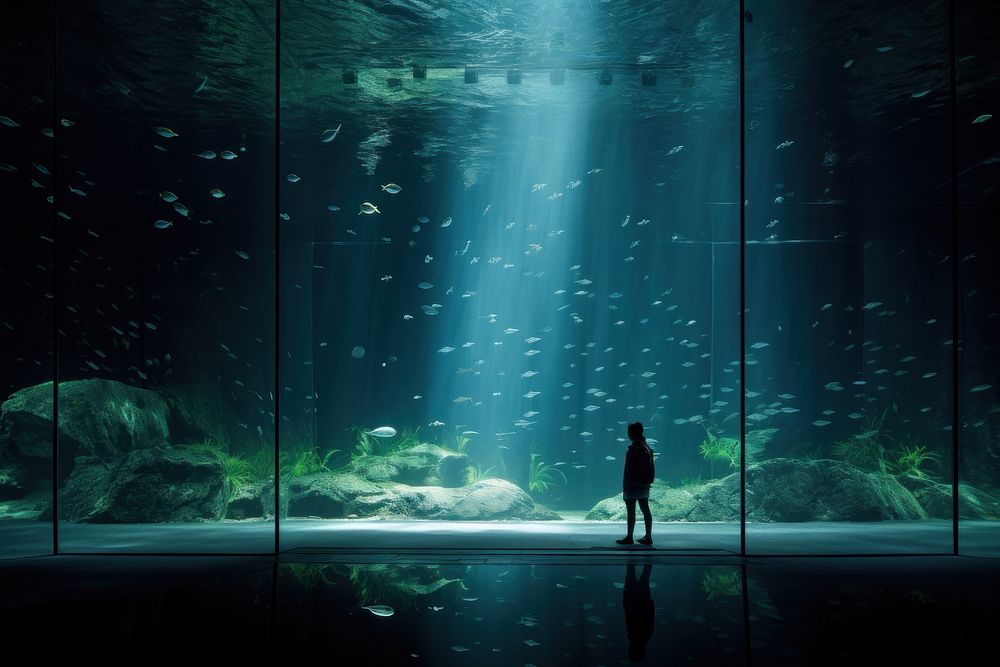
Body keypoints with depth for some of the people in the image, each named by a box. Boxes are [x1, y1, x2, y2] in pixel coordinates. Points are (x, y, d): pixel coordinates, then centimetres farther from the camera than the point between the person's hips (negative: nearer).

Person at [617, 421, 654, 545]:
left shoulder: (633, 449, -16)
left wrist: (625, 487, -12)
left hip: (633, 485, -8)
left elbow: (628, 470, -16)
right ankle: (648, 537, 11)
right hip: (645, 485, 8)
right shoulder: (647, 448, 9)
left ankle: (629, 537, 2)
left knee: (631, 511, -2)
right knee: (645, 510, 9)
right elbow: (651, 469, 14)